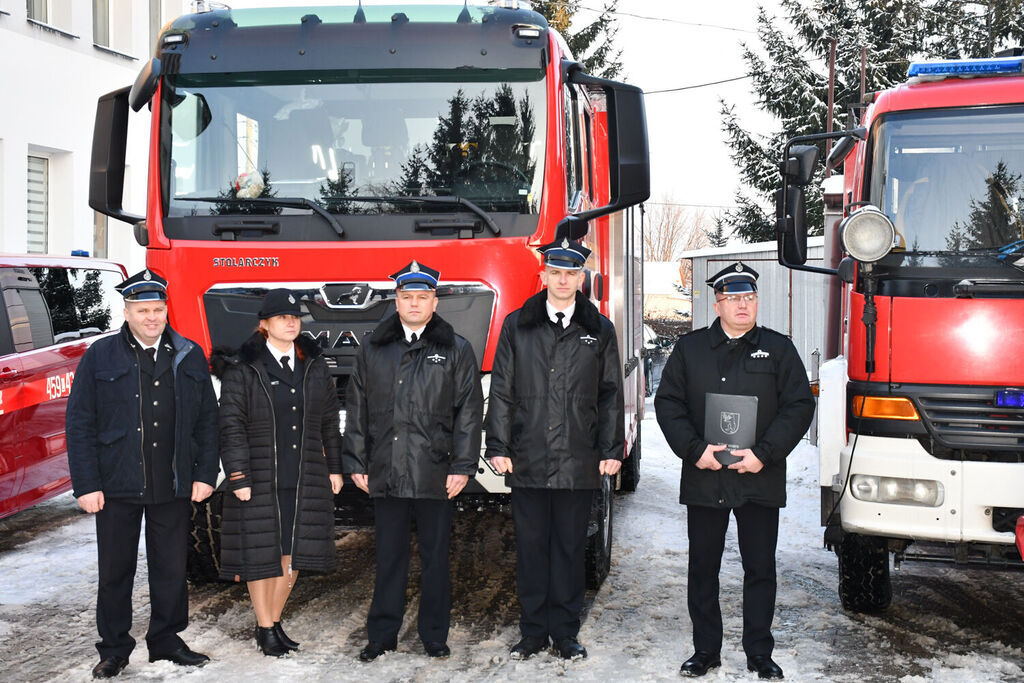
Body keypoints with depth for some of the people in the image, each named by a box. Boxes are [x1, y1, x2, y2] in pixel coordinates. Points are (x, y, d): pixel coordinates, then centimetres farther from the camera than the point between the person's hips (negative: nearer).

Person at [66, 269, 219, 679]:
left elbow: (207, 420, 8)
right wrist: (86, 485, -8)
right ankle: (114, 649, 22)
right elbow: (79, 423, -2)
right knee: (115, 571, 8)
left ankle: (166, 641, 25)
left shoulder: (190, 357, 6)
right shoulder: (101, 357, 0)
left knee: (171, 569, 10)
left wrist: (205, 475, 1)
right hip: (117, 486, -1)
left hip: (174, 487, 2)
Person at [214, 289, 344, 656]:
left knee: (294, 552, 8)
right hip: (260, 479, -4)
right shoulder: (242, 368, -5)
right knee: (261, 553, 4)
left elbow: (329, 421, 13)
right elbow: (232, 425, -8)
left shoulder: (315, 365, 9)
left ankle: (275, 621, 23)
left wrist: (334, 467, 10)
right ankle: (264, 628, 17)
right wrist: (238, 476, -13)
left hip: (306, 479, 4)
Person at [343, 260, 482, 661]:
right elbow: (357, 411, 12)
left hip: (435, 474, -2)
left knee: (435, 556, 7)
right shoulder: (373, 351, 11)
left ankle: (434, 635, 18)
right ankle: (382, 634, 19)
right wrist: (356, 463, 6)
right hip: (385, 473, 2)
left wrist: (462, 466, -7)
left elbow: (469, 413, 0)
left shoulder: (456, 351, 4)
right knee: (389, 556, 9)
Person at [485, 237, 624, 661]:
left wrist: (612, 449, 3)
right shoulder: (517, 326, 6)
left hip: (579, 464, 0)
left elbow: (610, 396, 9)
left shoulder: (599, 331, 8)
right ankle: (534, 631, 17)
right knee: (531, 546, 6)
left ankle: (565, 633, 16)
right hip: (528, 461, 0)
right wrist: (498, 446, -1)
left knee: (570, 547, 6)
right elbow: (501, 391, 5)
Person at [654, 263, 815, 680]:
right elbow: (667, 403, 4)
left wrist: (764, 453, -11)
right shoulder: (690, 349, 7)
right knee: (702, 568, 8)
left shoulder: (779, 349, 5)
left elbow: (800, 406, 0)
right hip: (703, 479, 1)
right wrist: (695, 450, -9)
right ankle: (706, 649, 20)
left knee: (760, 569, 6)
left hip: (760, 481, -1)